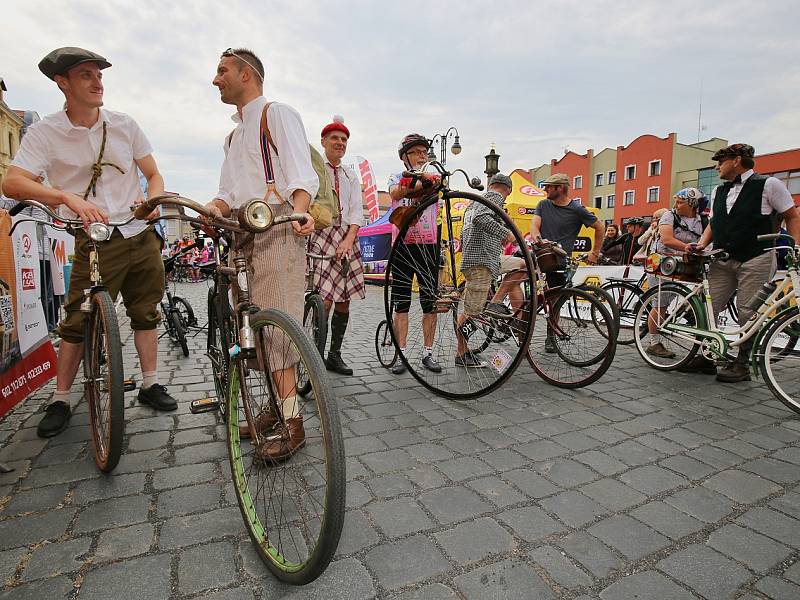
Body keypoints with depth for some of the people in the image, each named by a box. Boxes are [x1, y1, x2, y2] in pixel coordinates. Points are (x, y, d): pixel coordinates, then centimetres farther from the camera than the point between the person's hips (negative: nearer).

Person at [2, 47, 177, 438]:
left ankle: (150, 385, 20)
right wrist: (68, 197, -32)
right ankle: (61, 400, 15)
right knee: (78, 322, -2)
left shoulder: (124, 125, 6)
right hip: (95, 241, -3)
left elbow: (154, 175, 12)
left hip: (142, 235, 3)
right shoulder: (44, 133, -3)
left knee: (146, 313, 8)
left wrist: (152, 200, -10)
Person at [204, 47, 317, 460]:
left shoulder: (278, 114, 5)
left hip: (278, 231, -8)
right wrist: (213, 208, -2)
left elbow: (301, 175, -10)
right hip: (244, 237, 9)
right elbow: (229, 192, 21)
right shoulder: (234, 134, 31)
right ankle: (275, 405, 19)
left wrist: (299, 209, -31)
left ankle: (293, 424, -8)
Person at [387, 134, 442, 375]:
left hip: (428, 245, 1)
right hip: (403, 245, -1)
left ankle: (428, 353, 12)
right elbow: (396, 193, -14)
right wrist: (421, 182, -35)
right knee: (401, 303, 0)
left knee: (430, 302, 2)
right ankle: (400, 354, 8)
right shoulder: (396, 178, 10)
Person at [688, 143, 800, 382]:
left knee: (749, 314, -4)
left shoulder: (769, 184, 1)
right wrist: (701, 244, 3)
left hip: (756, 260, -5)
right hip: (722, 260, 5)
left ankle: (741, 364, 6)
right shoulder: (719, 192, 18)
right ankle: (706, 356, 10)